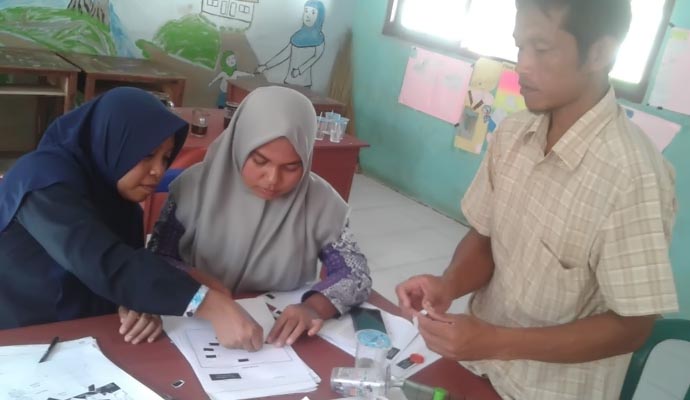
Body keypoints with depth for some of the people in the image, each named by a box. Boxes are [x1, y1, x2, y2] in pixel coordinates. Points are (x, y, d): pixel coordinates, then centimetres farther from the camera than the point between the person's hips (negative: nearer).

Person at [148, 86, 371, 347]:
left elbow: (357, 274, -5)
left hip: (282, 335, 0)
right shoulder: (197, 186, -9)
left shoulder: (320, 202, -8)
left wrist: (315, 306, -24)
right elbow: (157, 261, -3)